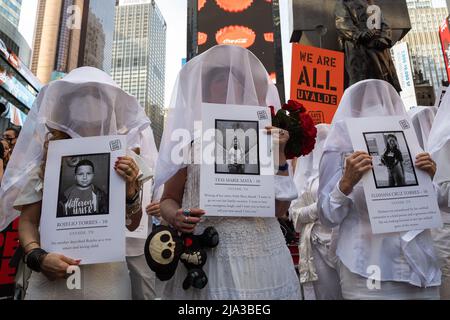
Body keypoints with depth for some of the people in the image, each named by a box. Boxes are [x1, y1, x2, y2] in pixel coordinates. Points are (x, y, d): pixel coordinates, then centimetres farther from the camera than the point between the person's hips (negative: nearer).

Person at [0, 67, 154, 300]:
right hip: (52, 275, 0)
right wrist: (37, 256, -16)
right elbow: (28, 220, 2)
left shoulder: (121, 156, 1)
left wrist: (131, 190, -16)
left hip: (106, 276, 1)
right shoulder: (48, 156, 1)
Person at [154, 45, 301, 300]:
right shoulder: (189, 139, 1)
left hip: (261, 259, 2)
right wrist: (175, 217, -15)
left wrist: (279, 155, -7)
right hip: (205, 260, -1)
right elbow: (168, 199, 6)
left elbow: (281, 208, 2)